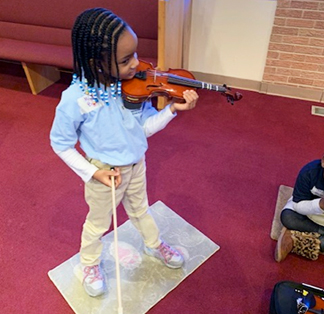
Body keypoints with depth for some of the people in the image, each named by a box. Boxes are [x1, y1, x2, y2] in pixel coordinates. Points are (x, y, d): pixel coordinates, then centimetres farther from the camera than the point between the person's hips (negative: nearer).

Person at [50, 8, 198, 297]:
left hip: (136, 164, 4)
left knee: (140, 209, 30)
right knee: (98, 223, 22)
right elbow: (60, 143, -16)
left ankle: (154, 244, 59)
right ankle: (90, 264, 53)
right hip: (105, 173, -4)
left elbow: (146, 127, -9)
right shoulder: (75, 99, -30)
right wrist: (93, 172, -20)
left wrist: (172, 109, -24)